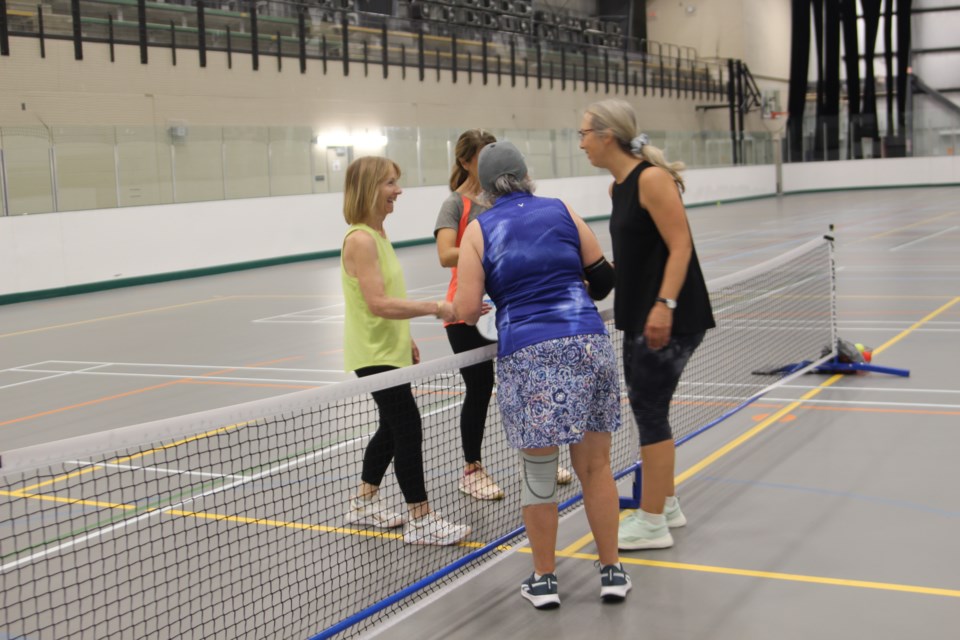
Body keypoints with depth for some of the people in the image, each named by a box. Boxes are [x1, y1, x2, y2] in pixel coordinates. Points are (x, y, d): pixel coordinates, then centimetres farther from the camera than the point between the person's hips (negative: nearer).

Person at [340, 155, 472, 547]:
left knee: (393, 427, 18)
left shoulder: (377, 235, 11)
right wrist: (434, 308, -30)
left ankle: (363, 505, 31)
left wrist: (405, 339, 20)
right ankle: (421, 521, -2)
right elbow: (378, 303, -28)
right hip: (374, 356, -10)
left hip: (389, 351, 10)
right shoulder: (360, 239, -20)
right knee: (408, 428, -8)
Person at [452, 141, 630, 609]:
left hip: (526, 355, -2)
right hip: (589, 343, 2)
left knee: (537, 473, 10)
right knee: (596, 465, 13)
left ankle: (544, 579, 22)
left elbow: (466, 311, -1)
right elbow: (603, 278, 16)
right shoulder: (562, 211, 11)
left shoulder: (478, 231, 5)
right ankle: (612, 571, 22)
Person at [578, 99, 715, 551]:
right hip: (638, 318, 9)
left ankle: (652, 524, 6)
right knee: (645, 409, 15)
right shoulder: (617, 187, 11)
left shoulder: (651, 178, -15)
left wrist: (664, 305, -28)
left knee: (650, 412, -4)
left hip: (670, 319, -9)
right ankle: (666, 505, 29)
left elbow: (680, 246, -20)